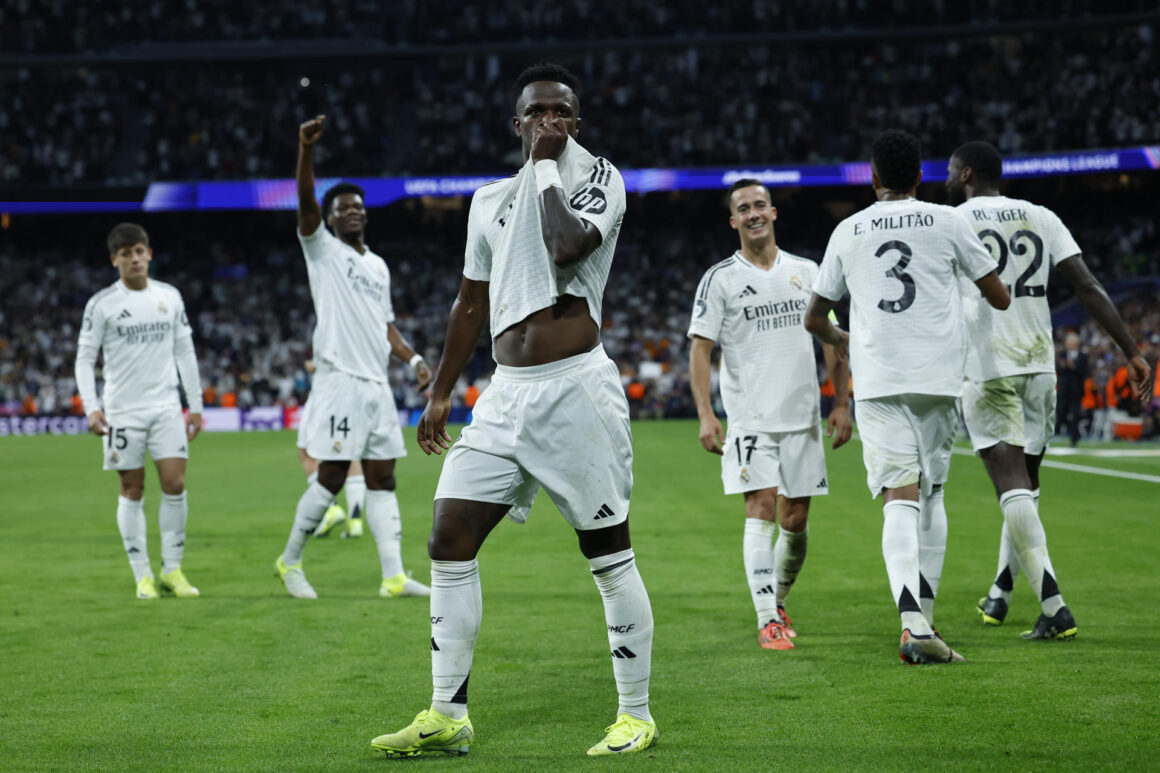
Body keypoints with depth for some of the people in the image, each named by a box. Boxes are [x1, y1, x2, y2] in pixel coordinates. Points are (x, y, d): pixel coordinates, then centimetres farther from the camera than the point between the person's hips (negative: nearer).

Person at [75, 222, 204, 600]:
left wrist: (195, 404, 10)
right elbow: (84, 358, -2)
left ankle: (172, 569, 5)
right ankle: (143, 576, 8)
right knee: (132, 490, 1)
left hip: (166, 405, 2)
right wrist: (91, 407, -14)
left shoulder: (170, 296, 8)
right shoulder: (101, 304, -2)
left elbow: (185, 352, 13)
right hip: (122, 409, -2)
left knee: (174, 484, -7)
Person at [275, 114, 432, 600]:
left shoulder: (378, 265, 20)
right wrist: (306, 149, -29)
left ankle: (393, 575, 0)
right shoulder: (322, 249, 1)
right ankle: (290, 561, 11)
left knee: (382, 479, 2)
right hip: (339, 381, -6)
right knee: (331, 478, -6)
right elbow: (306, 202, -16)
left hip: (376, 383, 6)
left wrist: (414, 359, 9)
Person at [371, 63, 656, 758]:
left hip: (576, 388, -6)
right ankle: (448, 718, 6)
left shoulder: (598, 178, 0)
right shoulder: (491, 200, 16)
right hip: (506, 393, 6)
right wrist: (441, 395, 24)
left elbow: (568, 246, -22)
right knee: (450, 543, 0)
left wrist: (547, 166, -8)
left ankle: (636, 716, 9)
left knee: (610, 556, -2)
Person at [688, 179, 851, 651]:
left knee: (795, 517, 7)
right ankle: (767, 622, -13)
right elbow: (700, 348, -4)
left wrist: (842, 403, 6)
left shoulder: (806, 272, 9)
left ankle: (779, 601, 30)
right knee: (761, 507, -13)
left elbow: (830, 338, 13)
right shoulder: (720, 279, 0)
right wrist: (705, 415, -13)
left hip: (803, 416, 3)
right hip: (749, 417, -3)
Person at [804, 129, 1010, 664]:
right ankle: (924, 615, 18)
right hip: (938, 376, 0)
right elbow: (1000, 298, 10)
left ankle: (912, 622, -26)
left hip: (876, 380, 0)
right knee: (931, 495, 15)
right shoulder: (946, 221, 5)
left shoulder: (848, 231, 10)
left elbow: (814, 319, 18)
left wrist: (838, 340, 39)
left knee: (900, 498, -8)